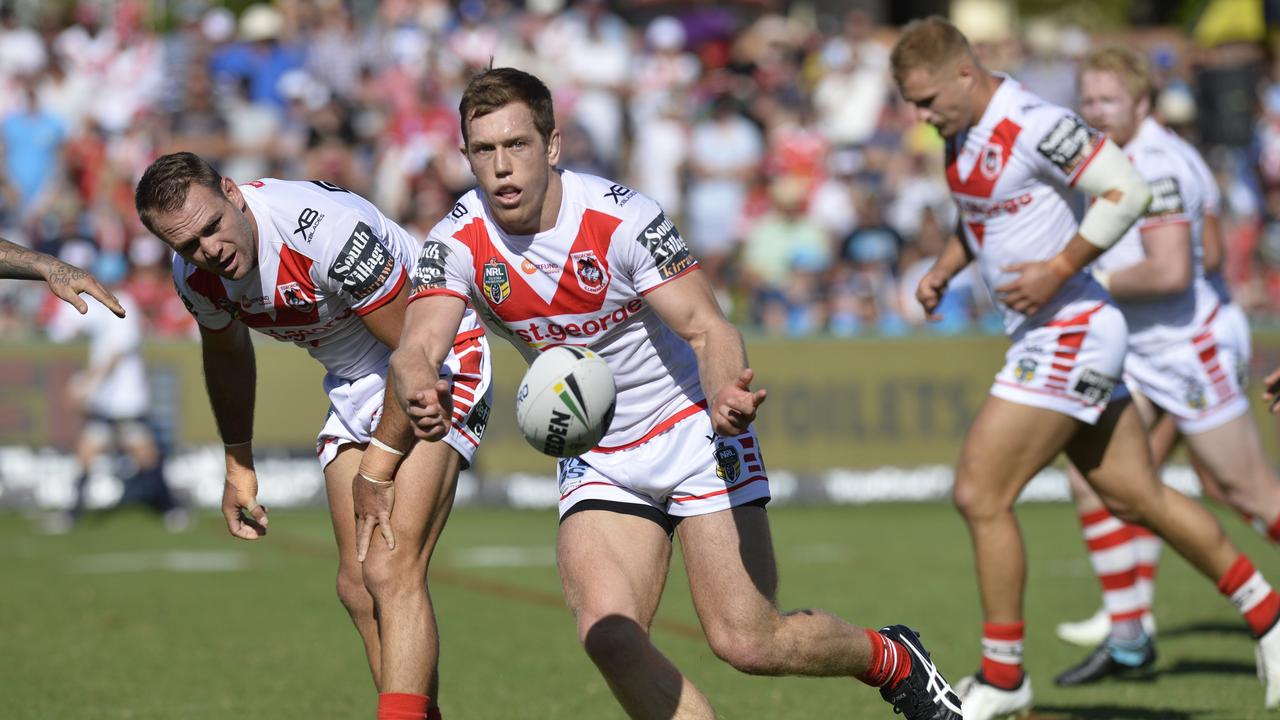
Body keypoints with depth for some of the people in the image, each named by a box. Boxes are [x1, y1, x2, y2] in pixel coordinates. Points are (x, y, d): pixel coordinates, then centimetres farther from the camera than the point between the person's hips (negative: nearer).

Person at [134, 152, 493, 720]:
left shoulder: (325, 226, -32)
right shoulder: (195, 275, -9)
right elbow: (226, 353, 16)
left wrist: (378, 467, -16)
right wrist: (238, 466, 23)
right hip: (354, 385, 8)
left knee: (390, 572, -22)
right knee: (357, 586, 3)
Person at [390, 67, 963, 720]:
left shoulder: (621, 217, -21)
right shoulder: (458, 243, -12)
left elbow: (706, 327, -24)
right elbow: (416, 347, -25)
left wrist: (724, 395, -47)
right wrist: (421, 394, -50)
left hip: (693, 429, -4)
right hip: (596, 461, 4)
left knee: (746, 643, -8)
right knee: (607, 635, -20)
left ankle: (893, 660, 21)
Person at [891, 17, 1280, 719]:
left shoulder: (1033, 125, -21)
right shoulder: (964, 127, 8)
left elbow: (1128, 190, -23)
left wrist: (1058, 269, -24)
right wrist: (942, 269, 10)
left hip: (1068, 334, -10)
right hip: (1049, 338, 10)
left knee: (980, 495, -9)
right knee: (1137, 496, 15)